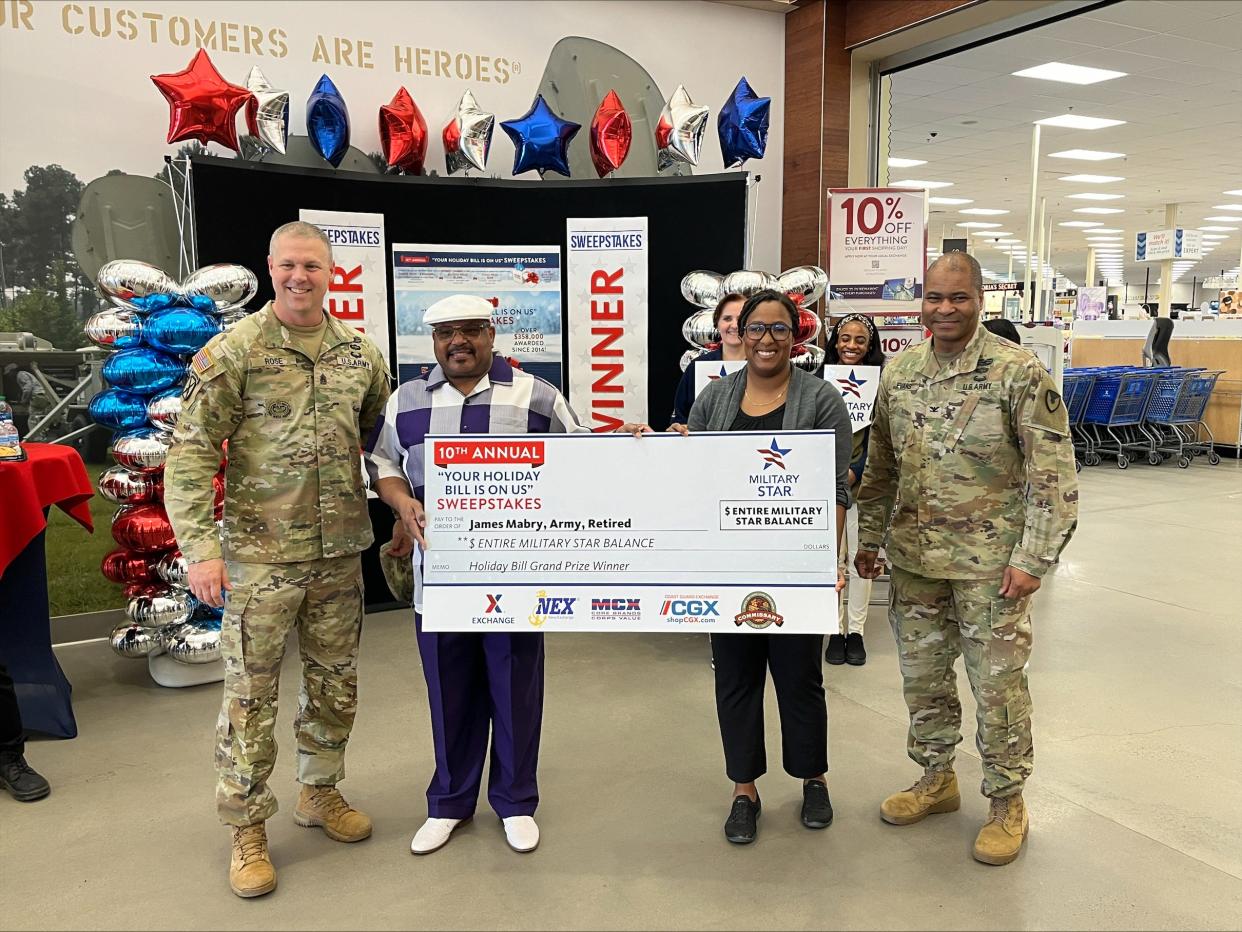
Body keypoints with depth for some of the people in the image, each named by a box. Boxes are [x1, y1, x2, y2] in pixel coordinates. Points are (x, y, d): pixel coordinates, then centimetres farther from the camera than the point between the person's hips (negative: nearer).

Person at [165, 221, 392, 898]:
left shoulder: (360, 353, 5)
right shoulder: (233, 352, -8)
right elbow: (190, 453, -10)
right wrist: (201, 549, -17)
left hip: (340, 551, 4)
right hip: (261, 556, -4)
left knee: (335, 682, 15)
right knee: (251, 694, 4)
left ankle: (320, 792, 36)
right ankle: (247, 829, 21)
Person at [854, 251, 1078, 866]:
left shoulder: (1019, 372, -11)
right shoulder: (898, 372, 5)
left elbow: (1054, 475, -11)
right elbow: (880, 468, 13)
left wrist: (1032, 559, -15)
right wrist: (870, 539, 12)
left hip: (990, 564, -5)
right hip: (914, 560, 5)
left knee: (998, 685, 6)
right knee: (922, 676, 16)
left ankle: (1007, 801, 26)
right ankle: (935, 779, 36)